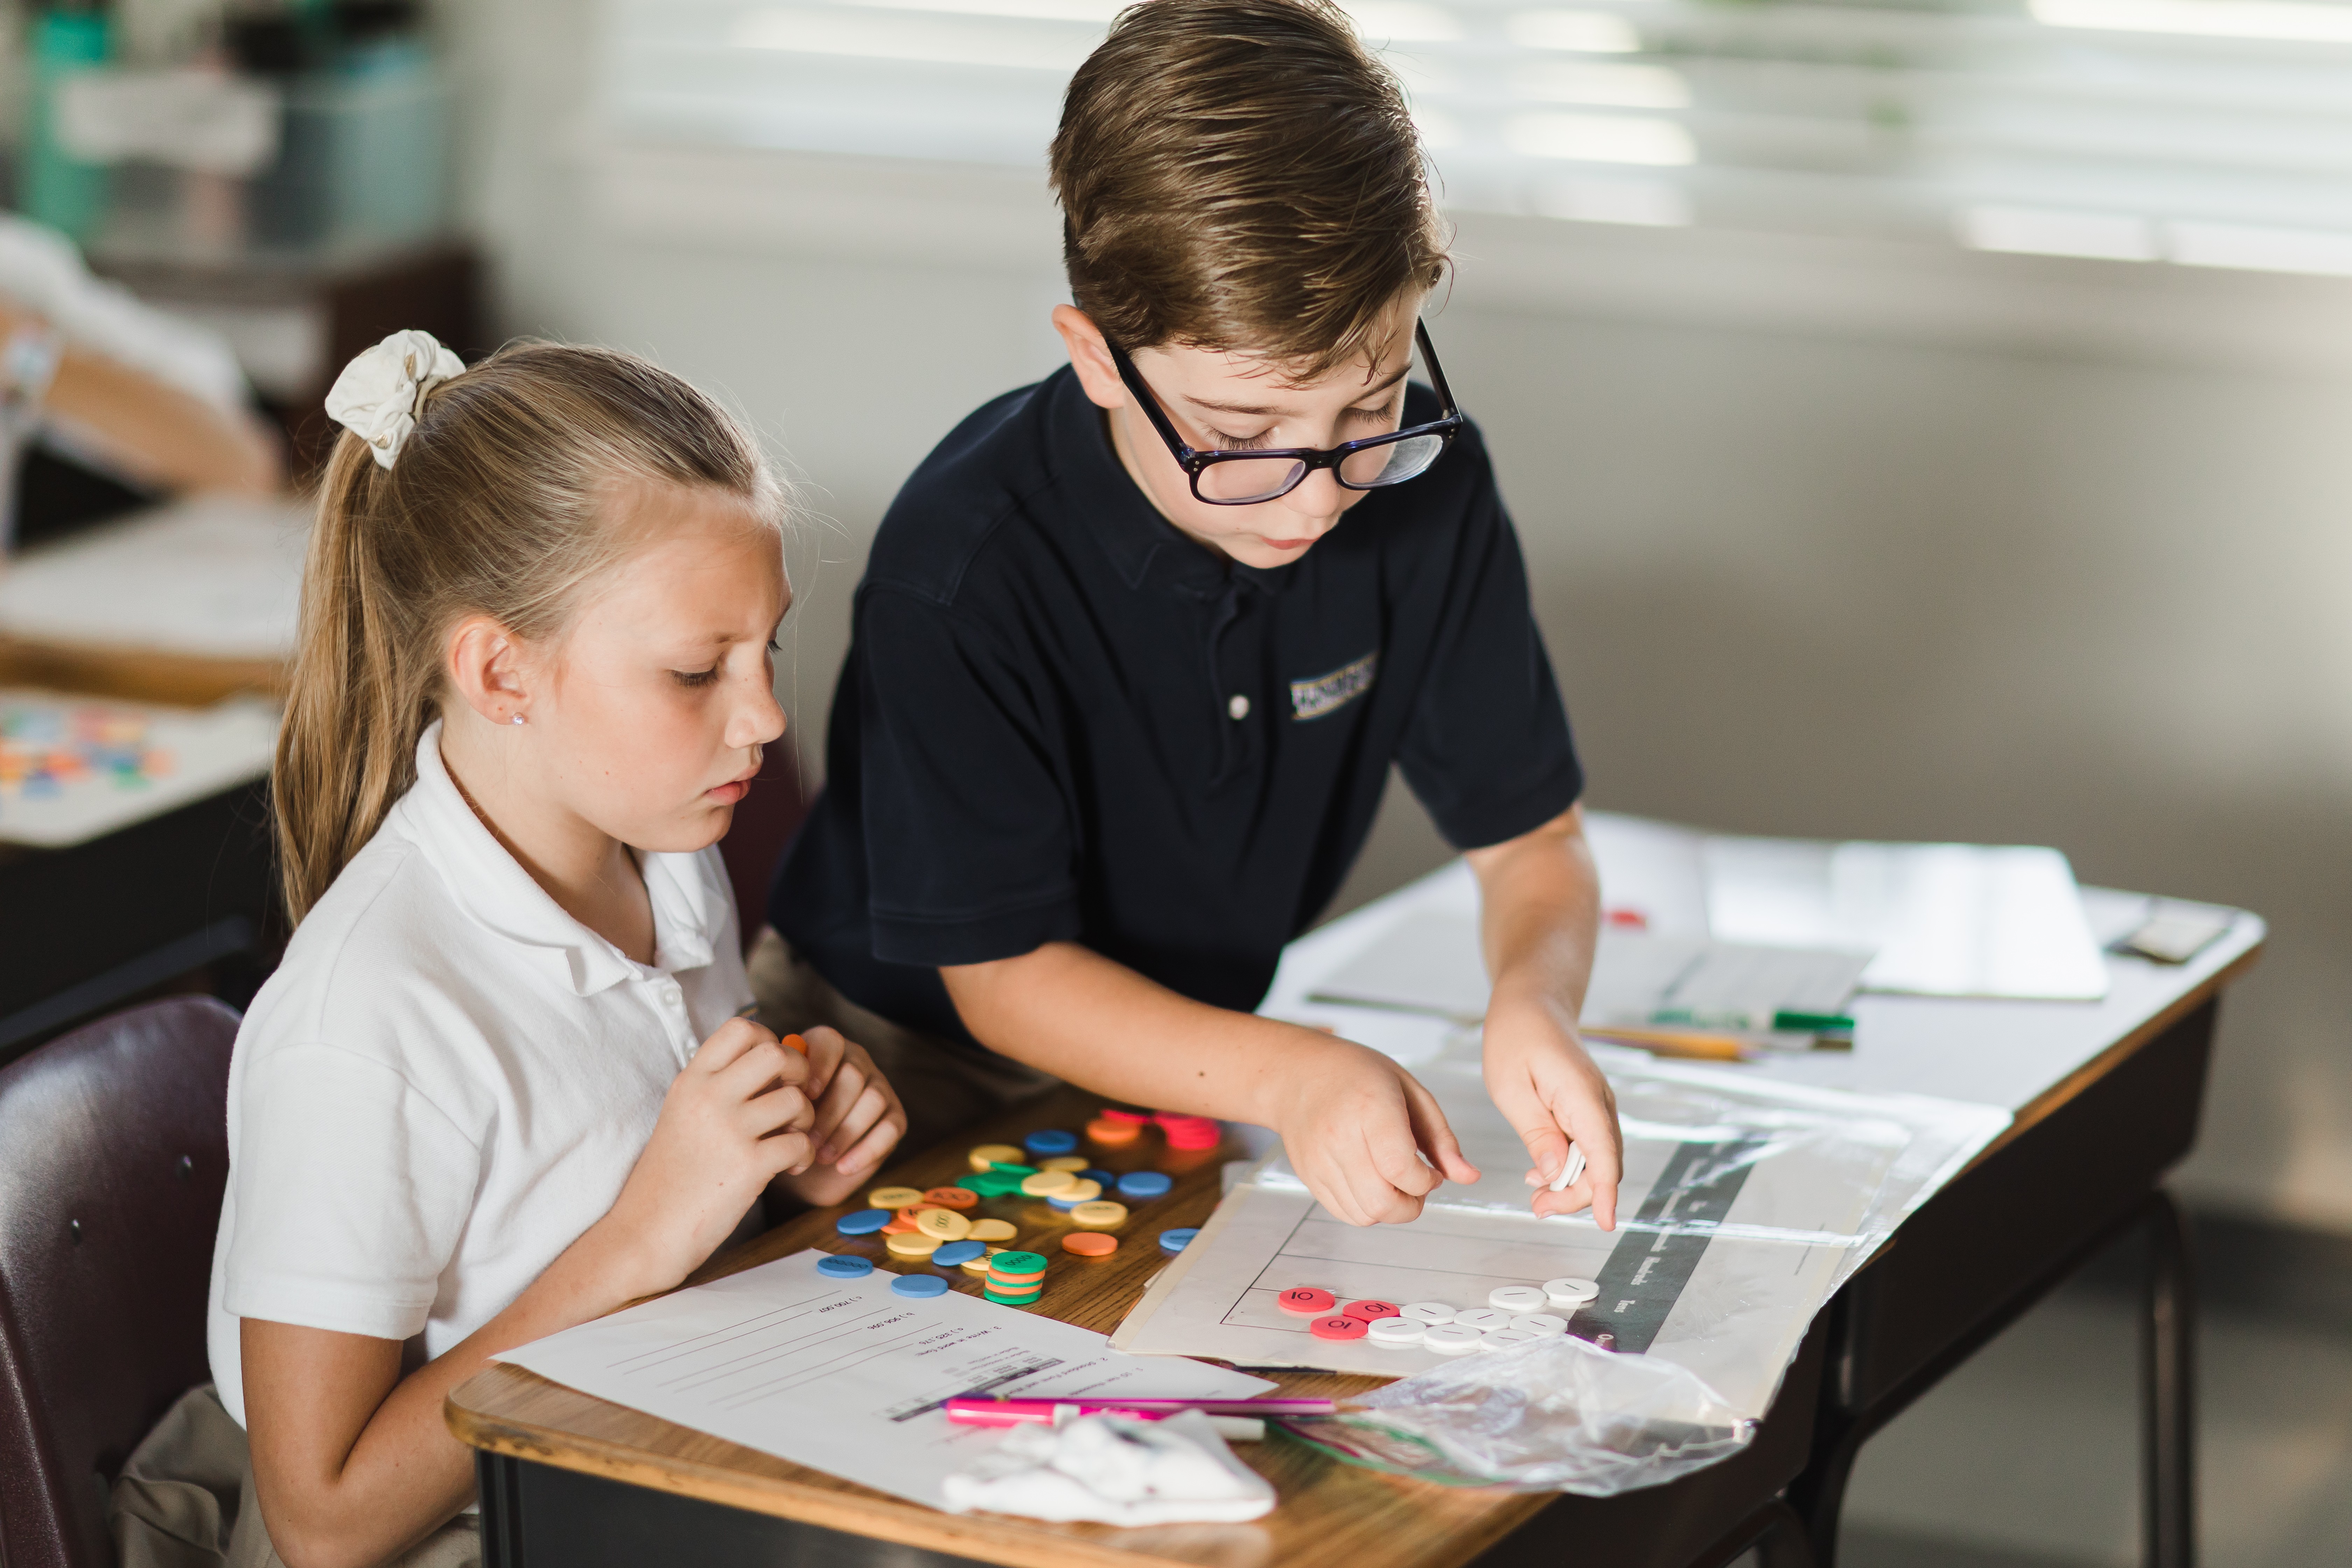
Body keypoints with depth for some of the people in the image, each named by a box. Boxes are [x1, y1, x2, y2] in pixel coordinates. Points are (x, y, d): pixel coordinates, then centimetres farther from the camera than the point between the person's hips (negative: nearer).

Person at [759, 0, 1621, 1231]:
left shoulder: (1425, 486, -13)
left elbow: (1530, 838, -3)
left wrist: (1533, 1001, -27)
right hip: (915, 1062, -4)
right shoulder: (960, 570, -28)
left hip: (1188, 1059, 4)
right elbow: (1001, 974, -19)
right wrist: (1286, 1075, -34)